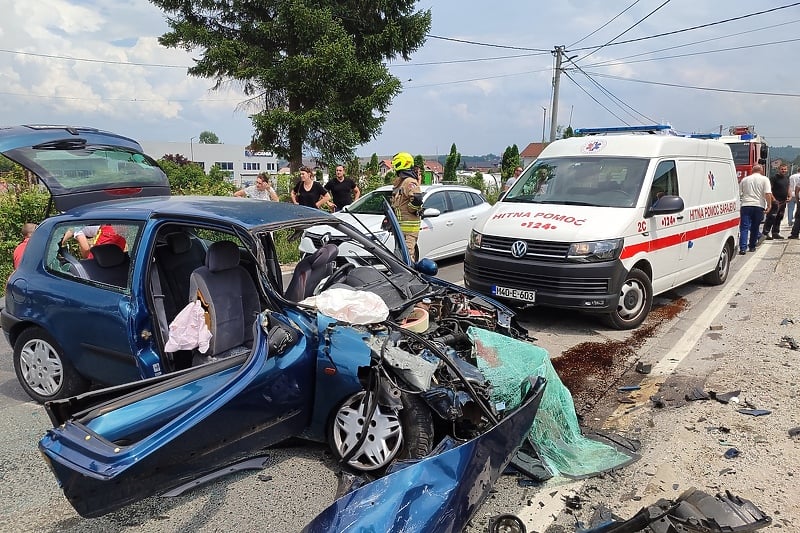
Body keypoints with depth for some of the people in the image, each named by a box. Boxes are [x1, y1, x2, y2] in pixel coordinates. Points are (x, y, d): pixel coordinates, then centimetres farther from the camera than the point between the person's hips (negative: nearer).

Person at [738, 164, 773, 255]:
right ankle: (752, 246, 22)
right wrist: (769, 205, -3)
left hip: (746, 205, 0)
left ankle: (743, 248, -17)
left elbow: (739, 193, 14)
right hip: (759, 206, 0)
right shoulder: (764, 179, 4)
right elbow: (768, 193, -6)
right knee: (755, 228, 13)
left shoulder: (744, 179, 12)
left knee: (744, 227, -5)